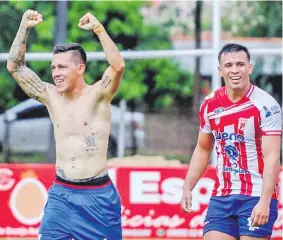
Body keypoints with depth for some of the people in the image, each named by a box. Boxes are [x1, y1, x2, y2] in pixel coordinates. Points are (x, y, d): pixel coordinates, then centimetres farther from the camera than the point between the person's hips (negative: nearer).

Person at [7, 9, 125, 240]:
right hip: (61, 194, 4)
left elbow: (118, 66, -25)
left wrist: (98, 28, -29)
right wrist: (24, 28, -4)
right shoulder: (51, 96, 4)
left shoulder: (97, 95, -7)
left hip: (98, 194, -4)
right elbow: (15, 66, 4)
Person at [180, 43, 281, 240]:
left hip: (256, 198, -5)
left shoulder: (265, 105, -11)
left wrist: (264, 201, -25)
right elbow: (203, 149, 19)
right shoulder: (210, 104, 6)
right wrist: (188, 187, 10)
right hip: (221, 197, 5)